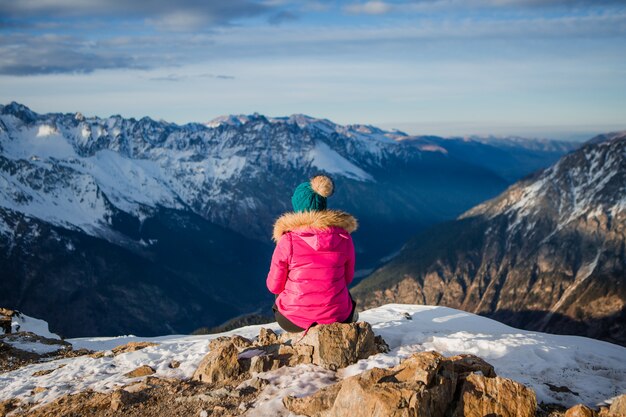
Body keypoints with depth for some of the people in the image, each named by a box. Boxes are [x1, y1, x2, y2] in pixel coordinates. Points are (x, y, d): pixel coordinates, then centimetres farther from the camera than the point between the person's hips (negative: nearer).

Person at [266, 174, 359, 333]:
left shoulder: (288, 241, -17)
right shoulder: (343, 237, -10)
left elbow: (274, 286, -6)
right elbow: (348, 278, 6)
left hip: (293, 320, -2)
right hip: (337, 317, 2)